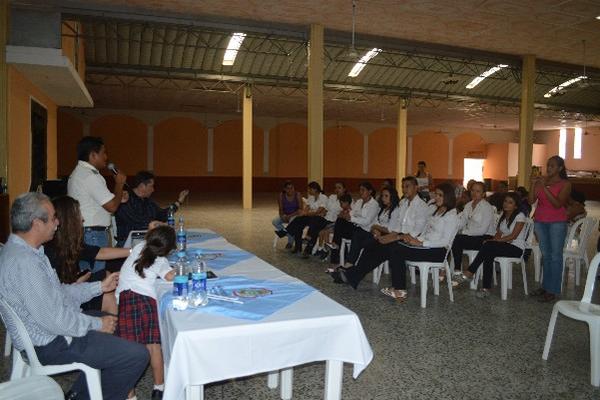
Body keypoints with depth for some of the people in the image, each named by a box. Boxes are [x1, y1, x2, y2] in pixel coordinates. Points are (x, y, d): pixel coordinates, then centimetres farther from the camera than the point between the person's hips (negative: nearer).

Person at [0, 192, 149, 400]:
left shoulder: (17, 249, 5)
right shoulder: (24, 263, -29)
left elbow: (57, 292, 13)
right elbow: (54, 321, -28)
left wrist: (100, 287, 12)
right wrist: (98, 324, -15)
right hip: (50, 345, -11)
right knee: (137, 356, -13)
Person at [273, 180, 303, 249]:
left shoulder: (297, 195, -13)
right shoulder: (281, 196, -7)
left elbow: (300, 209, -14)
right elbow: (281, 209, -2)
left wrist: (290, 216, -24)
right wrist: (282, 216, -24)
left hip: (295, 215, -3)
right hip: (285, 215, 3)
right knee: (274, 221, -23)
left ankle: (290, 242, -13)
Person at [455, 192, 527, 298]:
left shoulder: (520, 216, -8)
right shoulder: (503, 215, 14)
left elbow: (513, 236, -15)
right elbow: (499, 233, 11)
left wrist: (495, 240, -20)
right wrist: (493, 240, -10)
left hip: (516, 248, -6)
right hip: (504, 244, 6)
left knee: (487, 246, -30)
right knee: (488, 255, -27)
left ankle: (469, 273, -24)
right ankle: (486, 288, -27)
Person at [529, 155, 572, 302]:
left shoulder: (565, 184, -4)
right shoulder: (541, 181, 8)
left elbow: (558, 204, -16)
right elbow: (531, 200, 1)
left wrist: (545, 188, -21)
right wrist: (533, 185, -12)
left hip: (557, 222, -5)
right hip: (540, 221, 5)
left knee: (555, 256, -3)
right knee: (545, 254, 11)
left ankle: (552, 290, 0)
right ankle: (545, 286, 18)